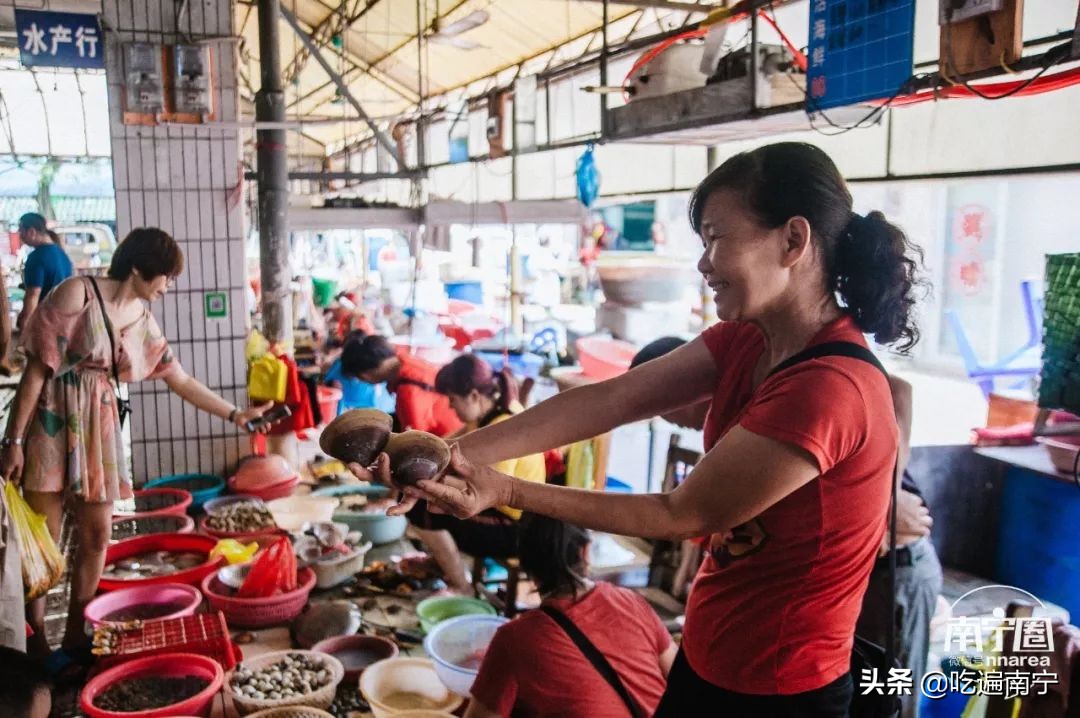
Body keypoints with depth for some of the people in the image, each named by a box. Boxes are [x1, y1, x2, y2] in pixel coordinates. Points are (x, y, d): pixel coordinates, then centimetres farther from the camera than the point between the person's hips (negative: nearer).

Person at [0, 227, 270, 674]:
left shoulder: (141, 319, 7)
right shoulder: (77, 293, -12)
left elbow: (180, 380, 14)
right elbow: (37, 368, -13)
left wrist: (235, 414, 13)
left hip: (98, 424, 6)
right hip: (50, 419, -6)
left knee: (96, 535, 7)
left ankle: (75, 639, 21)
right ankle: (36, 646, 13)